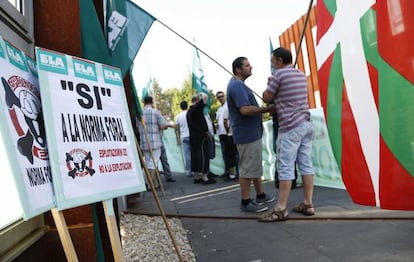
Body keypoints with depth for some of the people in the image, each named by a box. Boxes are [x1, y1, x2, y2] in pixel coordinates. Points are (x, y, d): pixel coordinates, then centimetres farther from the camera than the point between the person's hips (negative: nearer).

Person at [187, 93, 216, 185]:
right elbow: (205, 97, -16)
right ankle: (204, 177, -7)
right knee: (204, 156, -7)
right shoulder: (197, 108, -11)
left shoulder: (189, 111, 18)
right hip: (201, 136, -9)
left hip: (193, 137, 9)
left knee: (195, 156, 9)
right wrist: (201, 94, 5)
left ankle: (196, 177, 13)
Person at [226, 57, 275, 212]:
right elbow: (245, 110, -27)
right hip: (247, 134, -11)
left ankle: (260, 196, 29)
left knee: (256, 166, 18)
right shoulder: (237, 85, -17)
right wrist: (267, 109, -19)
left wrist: (264, 109, 13)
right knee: (247, 169, -3)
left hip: (252, 133, 11)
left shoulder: (239, 85, 17)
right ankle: (246, 202, 7)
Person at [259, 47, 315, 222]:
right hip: (306, 124, 8)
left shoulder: (279, 74, -8)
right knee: (306, 165, 8)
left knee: (285, 168, -7)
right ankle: (308, 204, 13)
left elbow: (266, 98, -1)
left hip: (290, 127, -8)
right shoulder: (301, 74, 17)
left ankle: (281, 209, -4)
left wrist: (269, 84, 16)